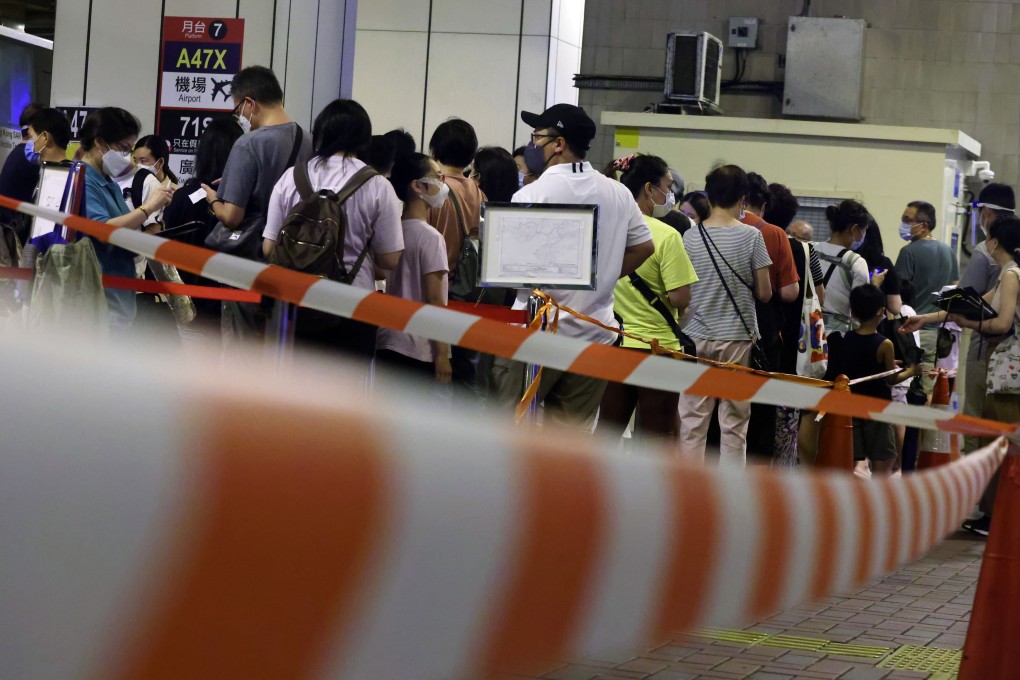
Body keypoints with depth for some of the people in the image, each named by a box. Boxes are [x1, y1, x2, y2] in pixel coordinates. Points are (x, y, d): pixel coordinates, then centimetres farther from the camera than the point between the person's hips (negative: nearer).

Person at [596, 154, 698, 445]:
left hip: (611, 343, 5)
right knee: (656, 435, 3)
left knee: (607, 429, 12)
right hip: (656, 345, -5)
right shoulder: (666, 236, -14)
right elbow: (680, 298, -18)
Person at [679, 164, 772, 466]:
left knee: (692, 421, 5)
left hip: (696, 336, 2)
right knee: (734, 423, 4)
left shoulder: (691, 237, -1)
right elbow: (764, 293, -4)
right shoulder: (751, 236, -6)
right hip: (736, 338, -2)